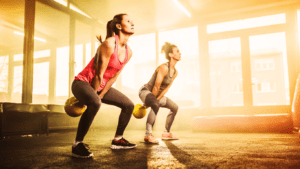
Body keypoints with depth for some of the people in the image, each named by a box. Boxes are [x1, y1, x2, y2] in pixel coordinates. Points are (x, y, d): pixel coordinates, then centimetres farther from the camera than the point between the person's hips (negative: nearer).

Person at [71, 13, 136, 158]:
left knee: (129, 105, 7)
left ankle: (118, 140, 20)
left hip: (101, 86, 8)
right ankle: (77, 145, -25)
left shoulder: (128, 52, 0)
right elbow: (99, 74, -20)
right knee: (95, 103, -39)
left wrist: (100, 95, -1)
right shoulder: (109, 44, -24)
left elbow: (113, 77, 2)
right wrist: (94, 96, -13)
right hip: (83, 82, -8)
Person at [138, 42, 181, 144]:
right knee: (156, 105, -39)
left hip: (157, 95, 10)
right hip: (145, 91, -10)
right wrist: (152, 101, -14)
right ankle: (148, 135, -35)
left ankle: (166, 133, 25)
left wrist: (157, 99, -7)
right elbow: (156, 87, -23)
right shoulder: (164, 68, -26)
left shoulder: (175, 72, 1)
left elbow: (166, 88, 0)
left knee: (175, 107, 16)